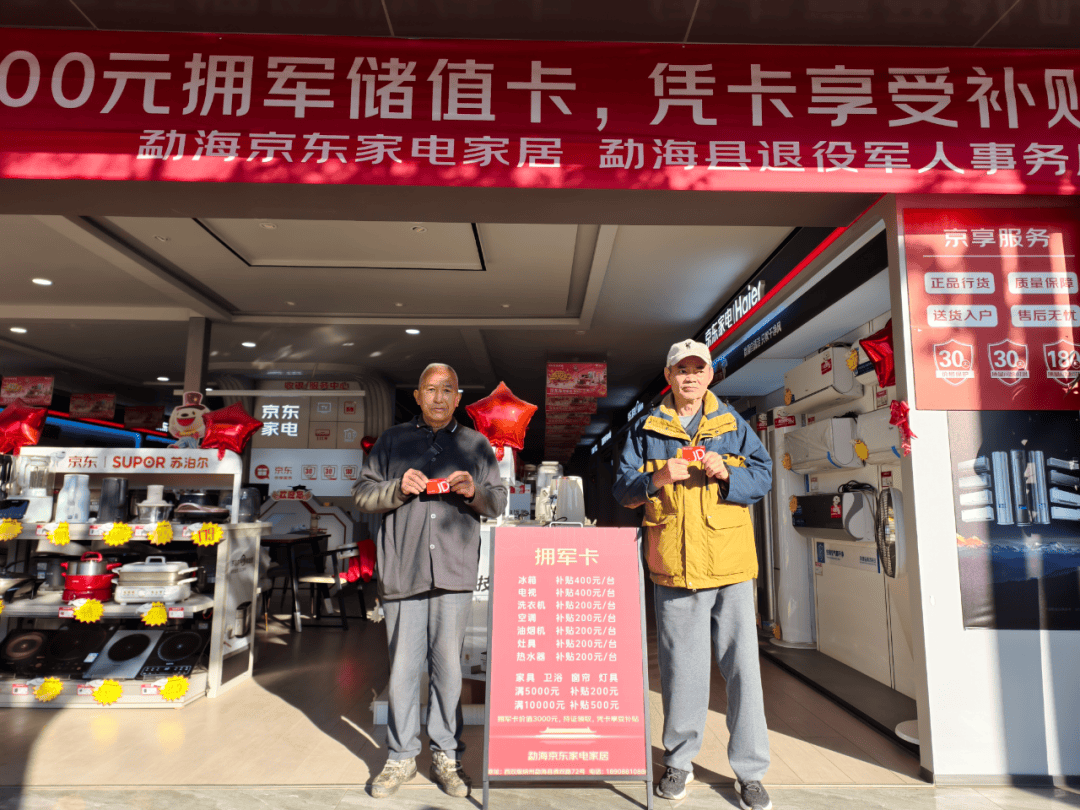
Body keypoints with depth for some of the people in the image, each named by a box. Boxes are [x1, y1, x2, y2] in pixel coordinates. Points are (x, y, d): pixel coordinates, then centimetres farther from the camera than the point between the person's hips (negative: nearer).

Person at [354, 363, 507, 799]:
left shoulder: (476, 445, 14)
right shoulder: (392, 441, 12)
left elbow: (498, 502, 12)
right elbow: (362, 494, 9)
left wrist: (474, 492, -9)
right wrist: (397, 488, -9)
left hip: (454, 571, 0)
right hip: (402, 569, 0)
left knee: (448, 665, 5)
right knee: (403, 667, 5)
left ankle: (446, 756, 20)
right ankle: (401, 757, 21)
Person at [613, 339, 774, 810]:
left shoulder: (731, 424, 10)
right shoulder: (646, 429, 9)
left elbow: (764, 475, 7)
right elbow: (622, 489, 5)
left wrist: (726, 473, -12)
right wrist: (656, 479, -14)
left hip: (730, 562, 1)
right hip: (673, 565, 0)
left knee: (742, 665, 4)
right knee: (680, 667, 8)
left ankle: (749, 770, 21)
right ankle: (679, 761, 27)